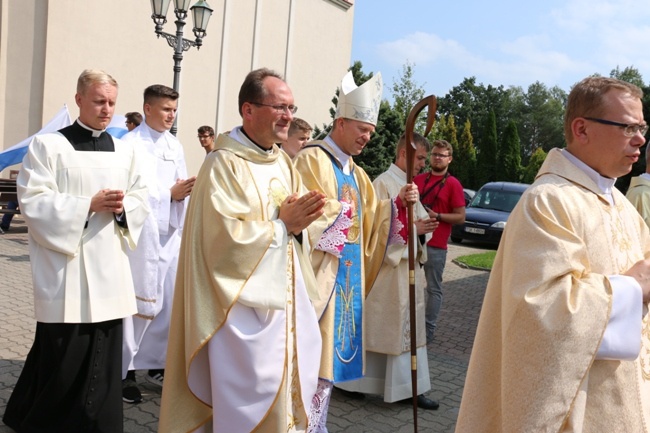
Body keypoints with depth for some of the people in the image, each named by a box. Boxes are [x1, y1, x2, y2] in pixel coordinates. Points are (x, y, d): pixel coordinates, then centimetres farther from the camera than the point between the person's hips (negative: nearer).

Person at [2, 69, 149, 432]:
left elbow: (142, 201, 12)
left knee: (104, 357, 7)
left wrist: (121, 207, -9)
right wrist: (89, 204, -17)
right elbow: (33, 202, -8)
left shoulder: (125, 151, 12)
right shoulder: (48, 145, -1)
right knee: (63, 357, 1)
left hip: (110, 268, 4)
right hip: (66, 268, -4)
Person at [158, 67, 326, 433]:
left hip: (286, 297, 8)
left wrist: (300, 222, -10)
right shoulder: (225, 163, -15)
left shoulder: (283, 162, 10)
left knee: (286, 388, 17)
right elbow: (226, 238, -22)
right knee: (248, 403, 3)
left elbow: (294, 226, 12)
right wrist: (283, 225, -17)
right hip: (245, 302, -8)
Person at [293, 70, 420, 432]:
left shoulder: (356, 173, 16)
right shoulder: (312, 160, -9)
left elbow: (372, 222, 13)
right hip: (319, 274, -8)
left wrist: (399, 203, -1)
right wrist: (343, 210, -8)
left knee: (329, 353, 14)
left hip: (348, 276, 8)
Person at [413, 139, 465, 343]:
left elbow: (461, 217, -5)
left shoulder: (453, 184, -3)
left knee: (433, 288, 1)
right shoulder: (418, 179, 12)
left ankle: (429, 329, 7)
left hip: (436, 245, -5)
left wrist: (436, 215, -15)